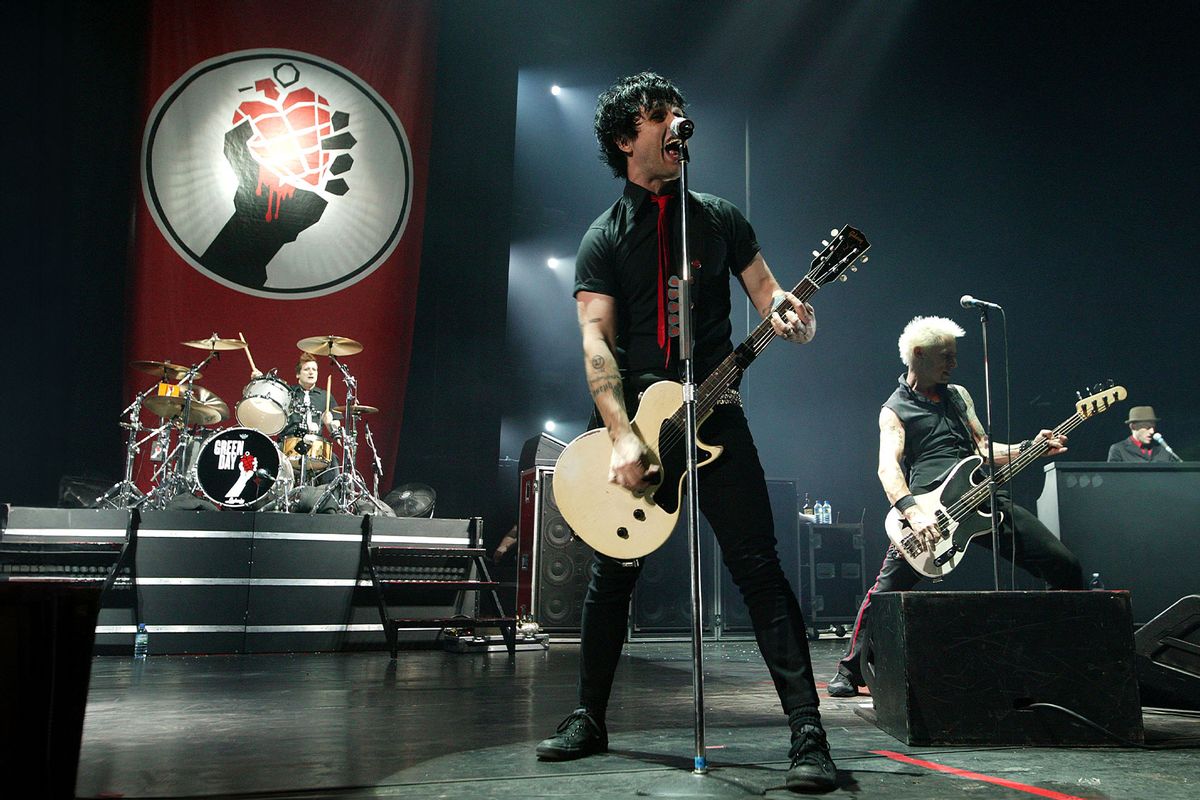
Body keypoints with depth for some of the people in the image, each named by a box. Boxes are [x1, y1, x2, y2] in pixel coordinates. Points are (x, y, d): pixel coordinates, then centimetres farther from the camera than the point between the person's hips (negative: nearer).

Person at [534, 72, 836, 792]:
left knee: (758, 565, -9)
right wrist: (623, 436, -19)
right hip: (630, 414, 0)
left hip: (713, 409, 0)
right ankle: (589, 719, 24)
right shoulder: (603, 239, 5)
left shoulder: (721, 218, 12)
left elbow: (769, 293, 9)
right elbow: (596, 341, -6)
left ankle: (808, 732, -4)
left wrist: (793, 316, -18)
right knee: (613, 573, 8)